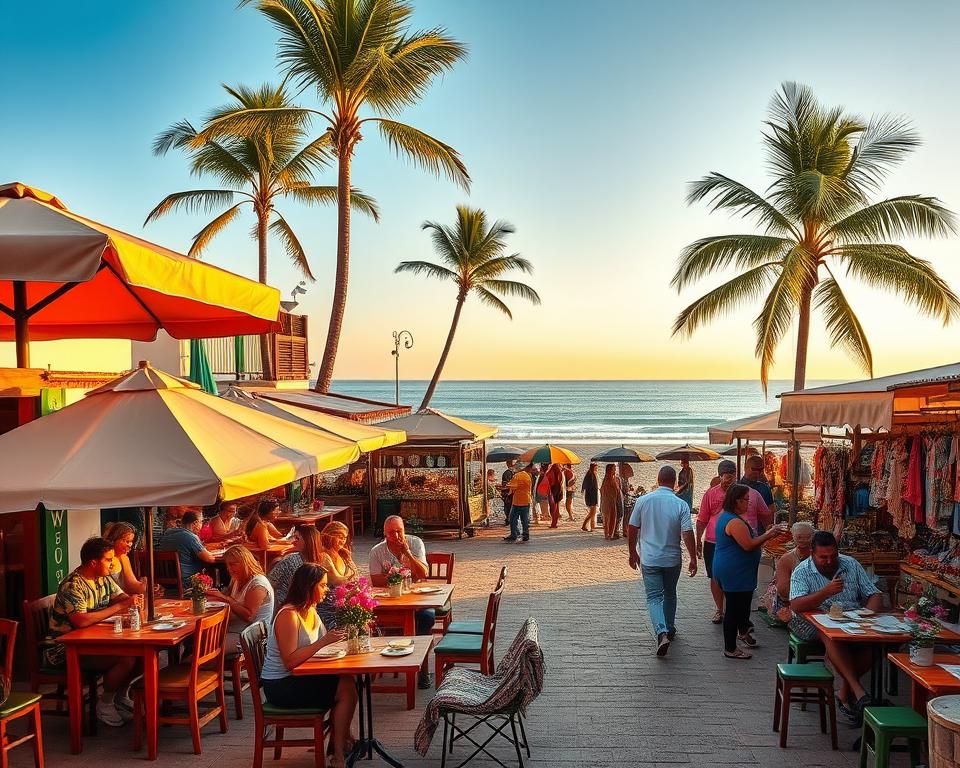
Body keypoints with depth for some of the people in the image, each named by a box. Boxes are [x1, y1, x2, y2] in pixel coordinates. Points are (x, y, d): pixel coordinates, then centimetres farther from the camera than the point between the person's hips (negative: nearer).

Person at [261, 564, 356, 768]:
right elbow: (290, 661, -28)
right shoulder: (288, 615, -22)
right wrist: (323, 642, -29)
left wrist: (337, 637, -7)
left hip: (296, 677, 9)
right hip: (280, 686, -9)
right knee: (347, 690, -15)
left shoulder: (310, 611, 8)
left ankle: (339, 738, 7)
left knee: (347, 680, -7)